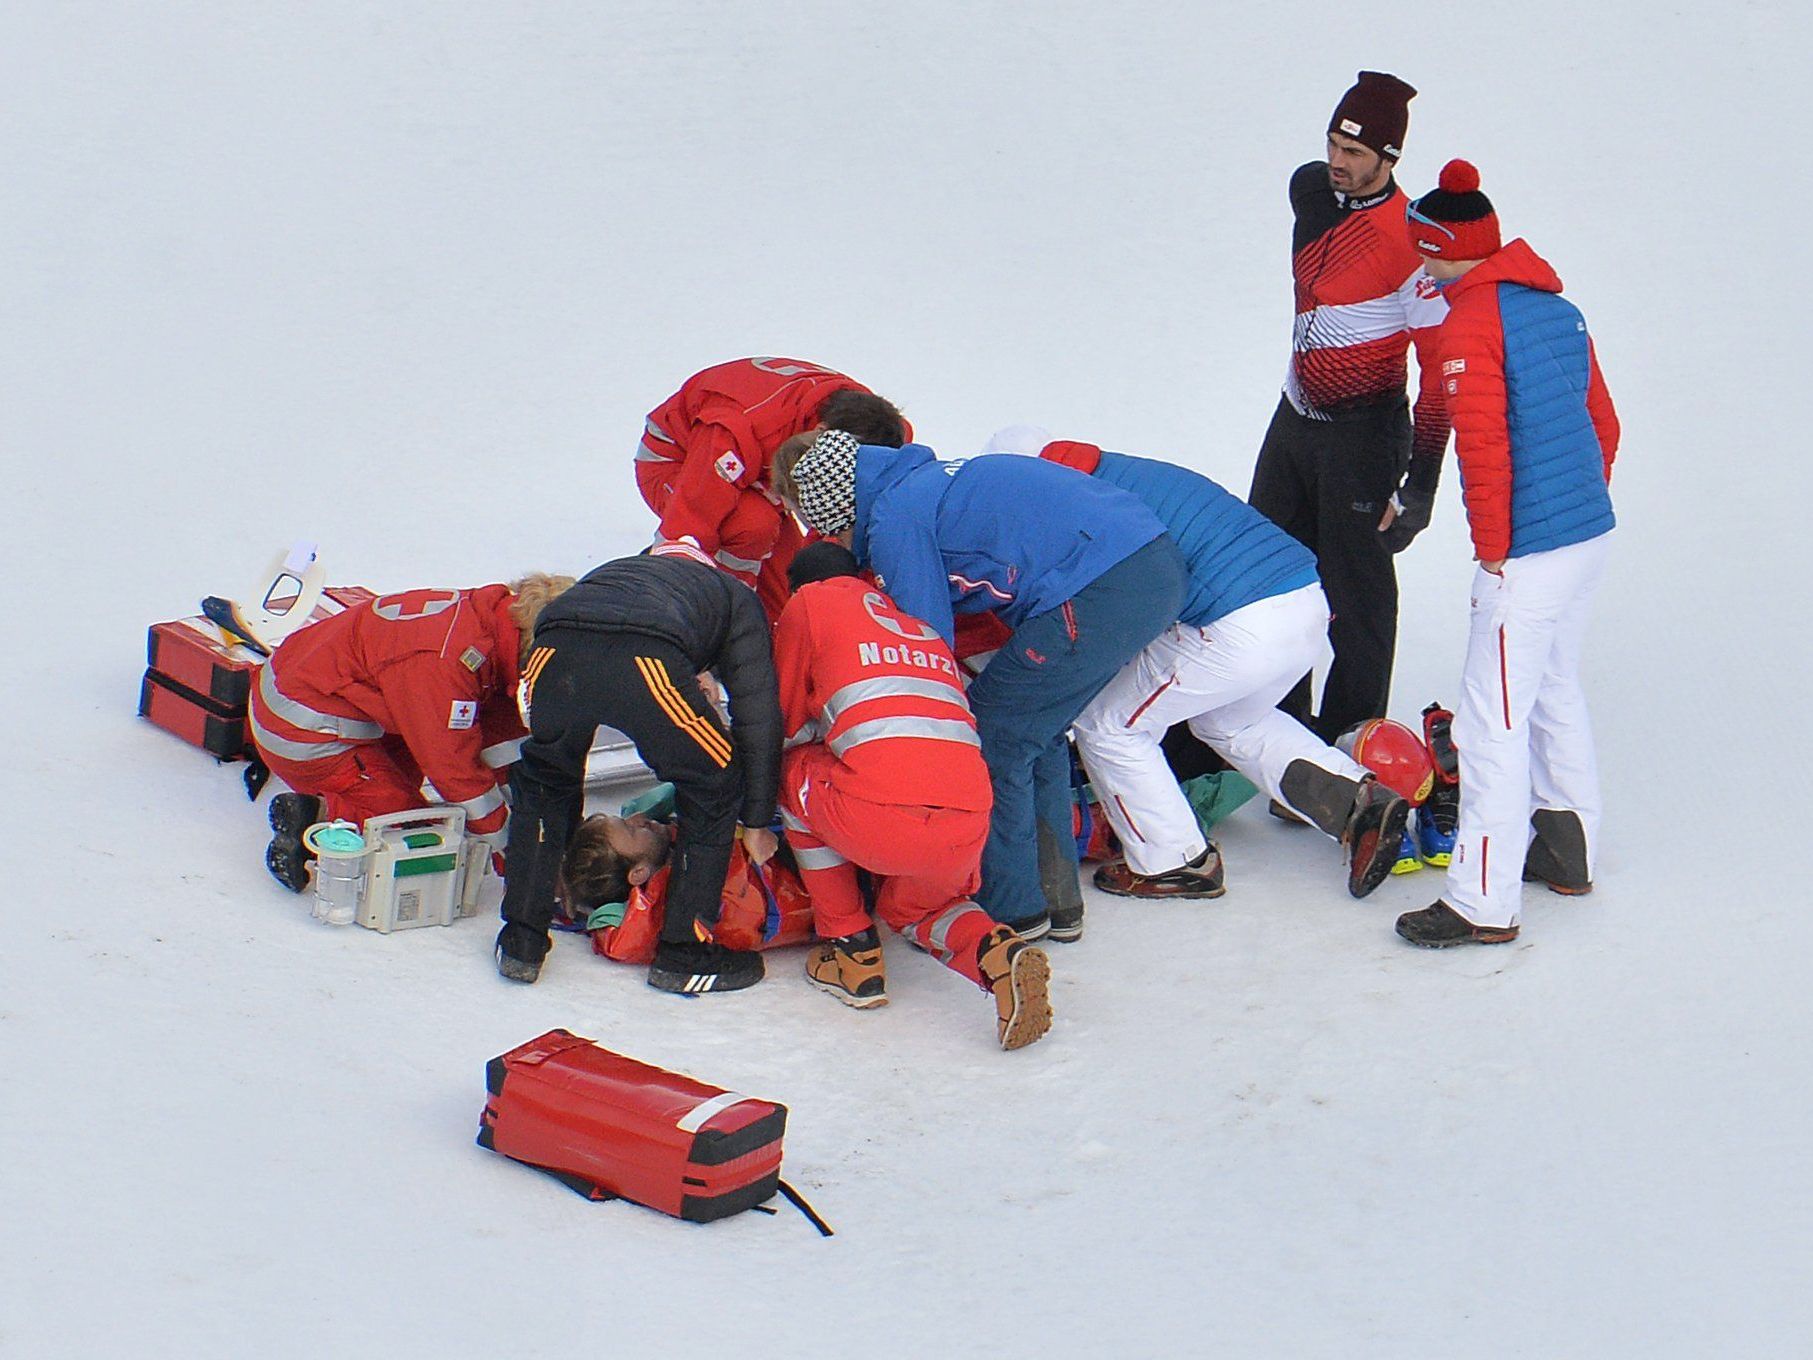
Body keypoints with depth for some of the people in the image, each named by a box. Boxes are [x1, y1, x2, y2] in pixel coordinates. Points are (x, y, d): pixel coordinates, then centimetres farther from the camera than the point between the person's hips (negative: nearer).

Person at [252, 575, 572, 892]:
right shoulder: (445, 659, -30)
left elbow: (499, 724, 8)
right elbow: (454, 765, -23)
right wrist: (506, 844, -12)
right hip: (305, 737, -10)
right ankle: (316, 816, -16)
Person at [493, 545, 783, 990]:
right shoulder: (737, 599, 38)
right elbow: (757, 714, 24)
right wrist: (757, 822, 30)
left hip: (554, 649, 4)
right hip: (647, 661, -4)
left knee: (541, 782, 33)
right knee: (715, 787, 22)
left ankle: (522, 942, 32)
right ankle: (684, 953, 24)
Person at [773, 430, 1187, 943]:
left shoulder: (895, 520, -5)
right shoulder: (925, 480, 23)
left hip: (1099, 592, -10)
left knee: (994, 741, 2)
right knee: (1034, 737, 22)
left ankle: (1011, 911, 12)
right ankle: (1057, 903, 28)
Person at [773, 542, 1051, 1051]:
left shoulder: (809, 602, 18)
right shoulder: (924, 627, 31)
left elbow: (788, 726, 22)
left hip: (880, 819, -5)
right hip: (967, 827, 5)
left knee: (794, 773, 26)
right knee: (910, 905, 35)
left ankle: (852, 952, 21)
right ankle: (997, 954, 2)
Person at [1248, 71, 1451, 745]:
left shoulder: (1409, 240, -21)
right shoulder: (1316, 194, 2)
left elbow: (1441, 367, -20)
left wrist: (1420, 482, -22)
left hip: (1361, 431, -8)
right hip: (1295, 415, 8)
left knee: (1356, 589, -3)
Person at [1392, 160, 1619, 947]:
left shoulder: (1470, 324, -14)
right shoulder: (1559, 311, 11)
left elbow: (1485, 448, -19)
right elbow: (1602, 425, 17)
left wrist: (1493, 551, -11)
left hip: (1528, 556, -9)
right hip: (1591, 535, 9)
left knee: (1494, 720, -5)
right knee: (1557, 691, 24)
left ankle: (1484, 903, -3)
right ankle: (1568, 851, 35)